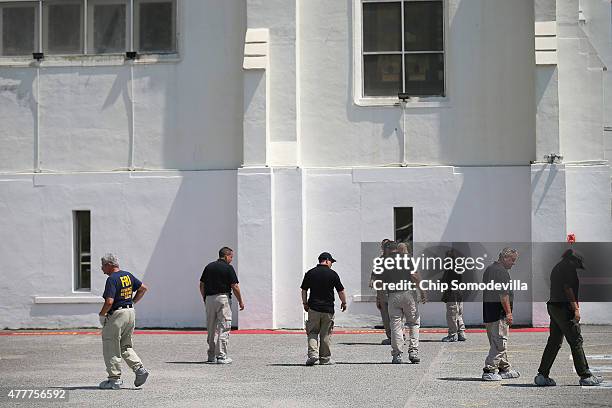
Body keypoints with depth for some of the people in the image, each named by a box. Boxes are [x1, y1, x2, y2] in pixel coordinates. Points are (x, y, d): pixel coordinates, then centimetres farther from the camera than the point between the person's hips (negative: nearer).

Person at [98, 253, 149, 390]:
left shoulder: (112, 279, -16)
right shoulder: (128, 275, 9)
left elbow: (109, 302, -23)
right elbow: (143, 288, 17)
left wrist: (102, 314, -8)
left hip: (117, 314, -8)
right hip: (131, 312, 8)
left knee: (111, 348, 2)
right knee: (126, 346, 19)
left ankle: (115, 379, 4)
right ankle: (140, 369, 3)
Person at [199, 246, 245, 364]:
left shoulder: (209, 266, 11)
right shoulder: (228, 268, -6)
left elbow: (201, 285, 11)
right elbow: (235, 287, -8)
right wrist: (240, 301, 1)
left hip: (209, 299, 6)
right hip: (223, 298, -6)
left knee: (211, 329, 13)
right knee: (224, 328, -4)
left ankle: (211, 356, 19)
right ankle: (221, 356, -9)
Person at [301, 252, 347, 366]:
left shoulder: (310, 273, 2)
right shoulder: (332, 274, -4)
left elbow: (304, 290, 6)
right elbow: (341, 291, 1)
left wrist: (305, 303, 17)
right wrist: (344, 302, 16)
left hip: (313, 308, 1)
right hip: (328, 309, -1)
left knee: (312, 332, 8)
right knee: (326, 334, 6)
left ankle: (313, 353, -12)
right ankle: (325, 358, 11)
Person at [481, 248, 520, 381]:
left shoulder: (489, 269, 18)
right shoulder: (501, 271, -13)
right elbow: (503, 294, -20)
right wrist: (508, 312, -19)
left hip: (488, 312, 10)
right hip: (498, 312, -10)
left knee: (497, 342, 16)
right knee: (500, 342, -8)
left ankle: (505, 368, 25)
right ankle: (489, 371, -10)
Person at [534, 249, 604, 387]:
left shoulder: (557, 267, 21)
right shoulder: (569, 266, -8)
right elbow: (568, 288, -16)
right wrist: (576, 309, -18)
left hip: (553, 306, 9)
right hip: (564, 308, -9)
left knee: (554, 342, 10)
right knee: (576, 341, -5)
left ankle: (542, 376, 9)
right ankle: (585, 376, -3)